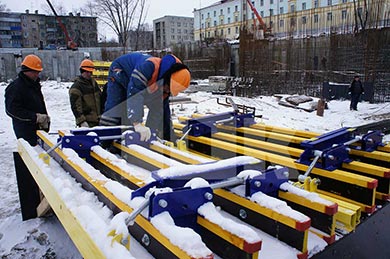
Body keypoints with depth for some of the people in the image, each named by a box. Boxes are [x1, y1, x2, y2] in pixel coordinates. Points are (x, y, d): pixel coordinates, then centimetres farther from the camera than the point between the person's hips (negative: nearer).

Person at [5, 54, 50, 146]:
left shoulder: (35, 84, 15)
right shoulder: (15, 87, -11)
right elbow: (11, 110, -17)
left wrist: (45, 118, 6)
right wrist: (35, 117, -21)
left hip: (38, 128, 8)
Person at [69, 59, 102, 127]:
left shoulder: (93, 82, 14)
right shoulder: (76, 87, -8)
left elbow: (100, 98, 23)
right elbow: (75, 106, -13)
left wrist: (101, 114, 19)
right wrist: (82, 121, -20)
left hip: (97, 120, 7)